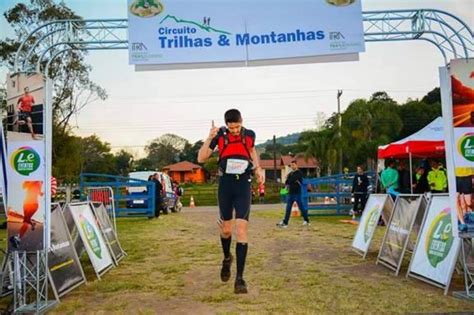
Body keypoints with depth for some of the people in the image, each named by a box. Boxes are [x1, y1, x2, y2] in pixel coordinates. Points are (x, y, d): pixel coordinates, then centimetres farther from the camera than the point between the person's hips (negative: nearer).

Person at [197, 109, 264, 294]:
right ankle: (227, 258, 41)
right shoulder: (219, 135, -5)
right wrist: (209, 138, -21)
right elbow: (201, 158, -8)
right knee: (226, 228, 9)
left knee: (242, 228, -11)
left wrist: (258, 168, 8)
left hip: (243, 184, 0)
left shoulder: (249, 135, -1)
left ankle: (240, 278, -7)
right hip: (225, 184, 0)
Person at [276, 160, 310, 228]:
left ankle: (306, 221, 16)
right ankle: (285, 223, 1)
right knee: (288, 209, 2)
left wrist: (289, 182, -1)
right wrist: (294, 182, -10)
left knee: (301, 207, 2)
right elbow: (286, 183, 6)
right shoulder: (290, 173, 14)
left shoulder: (299, 173, -6)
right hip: (290, 193, 6)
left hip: (297, 193, -6)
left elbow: (292, 180, -17)